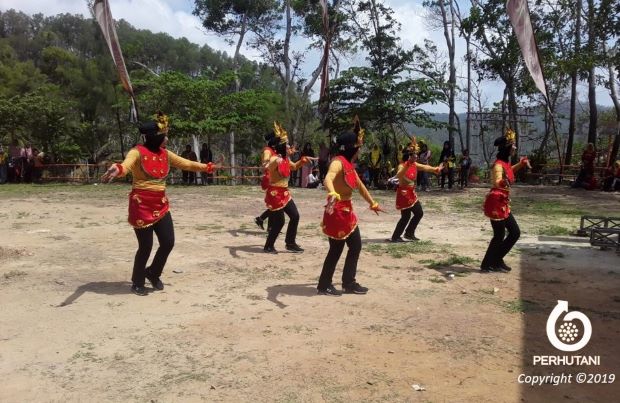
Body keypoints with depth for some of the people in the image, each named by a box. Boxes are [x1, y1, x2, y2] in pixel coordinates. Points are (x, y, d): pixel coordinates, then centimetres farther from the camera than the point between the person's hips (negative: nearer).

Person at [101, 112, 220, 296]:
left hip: (161, 205, 6)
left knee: (168, 242, 3)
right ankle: (137, 282, 23)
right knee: (146, 246, -1)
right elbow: (126, 166, -31)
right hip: (141, 206, -6)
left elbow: (187, 164, 19)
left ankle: (153, 273, 30)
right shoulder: (138, 152, -12)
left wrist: (207, 167, 20)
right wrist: (117, 169, -53)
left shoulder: (165, 154, 8)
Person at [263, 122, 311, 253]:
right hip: (275, 193, -9)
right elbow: (267, 169, -39)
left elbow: (294, 167, 30)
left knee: (295, 216, 10)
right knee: (279, 221, -5)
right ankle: (268, 246, 12)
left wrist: (302, 161, 14)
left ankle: (290, 243, 22)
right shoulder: (275, 159, -18)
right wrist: (275, 162, -57)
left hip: (284, 193, 9)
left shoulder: (286, 159, 10)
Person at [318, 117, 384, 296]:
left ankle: (349, 283, 22)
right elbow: (328, 178, -38)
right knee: (336, 249, -2)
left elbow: (360, 185, 26)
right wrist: (332, 194, -59)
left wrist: (372, 203, 36)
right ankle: (324, 285, 10)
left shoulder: (349, 164, 12)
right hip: (337, 212, -10)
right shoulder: (338, 162, -16)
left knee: (356, 246, 13)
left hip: (346, 211, 10)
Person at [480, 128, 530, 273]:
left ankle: (497, 260, 22)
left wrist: (521, 164, 26)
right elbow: (496, 182, -37)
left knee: (515, 232, 13)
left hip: (503, 204, 10)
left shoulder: (506, 162, 9)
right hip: (495, 204, -10)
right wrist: (501, 183, -58)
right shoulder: (498, 165, -19)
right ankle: (486, 265, 12)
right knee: (499, 236, -2)